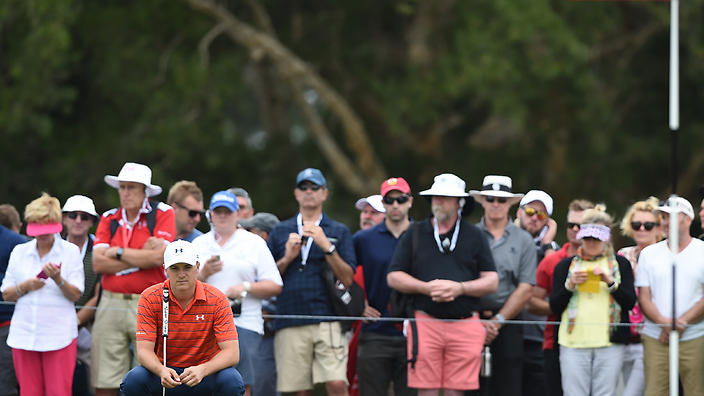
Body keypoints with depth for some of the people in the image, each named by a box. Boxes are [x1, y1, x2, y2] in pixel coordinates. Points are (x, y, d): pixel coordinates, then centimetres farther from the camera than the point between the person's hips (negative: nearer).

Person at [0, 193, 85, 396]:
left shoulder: (70, 251, 3)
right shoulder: (19, 252, 12)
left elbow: (75, 295, -1)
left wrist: (58, 278, -19)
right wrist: (25, 287, -8)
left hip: (59, 333, -3)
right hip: (24, 333, 3)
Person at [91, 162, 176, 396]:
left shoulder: (162, 214, 2)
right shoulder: (109, 219, 12)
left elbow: (159, 256, -12)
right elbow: (98, 263, 0)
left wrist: (119, 253, -1)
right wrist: (142, 257, -5)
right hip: (111, 304, 3)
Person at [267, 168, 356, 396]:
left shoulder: (338, 232, 12)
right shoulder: (280, 232, 17)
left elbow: (347, 279, 2)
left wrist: (327, 246, -8)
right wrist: (287, 258, -2)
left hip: (327, 322, -2)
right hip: (289, 323, 2)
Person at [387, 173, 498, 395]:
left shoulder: (474, 236, 11)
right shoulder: (415, 234, 11)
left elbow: (492, 282, 7)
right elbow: (394, 277, 8)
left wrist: (460, 288, -10)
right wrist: (426, 288, -9)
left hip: (465, 324, 0)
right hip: (425, 324, 0)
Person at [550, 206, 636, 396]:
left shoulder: (620, 264, 12)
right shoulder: (566, 265, 13)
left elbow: (630, 302, 2)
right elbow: (554, 306, 8)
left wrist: (610, 282, -11)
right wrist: (569, 285, -8)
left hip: (610, 344, 0)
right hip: (574, 343, 0)